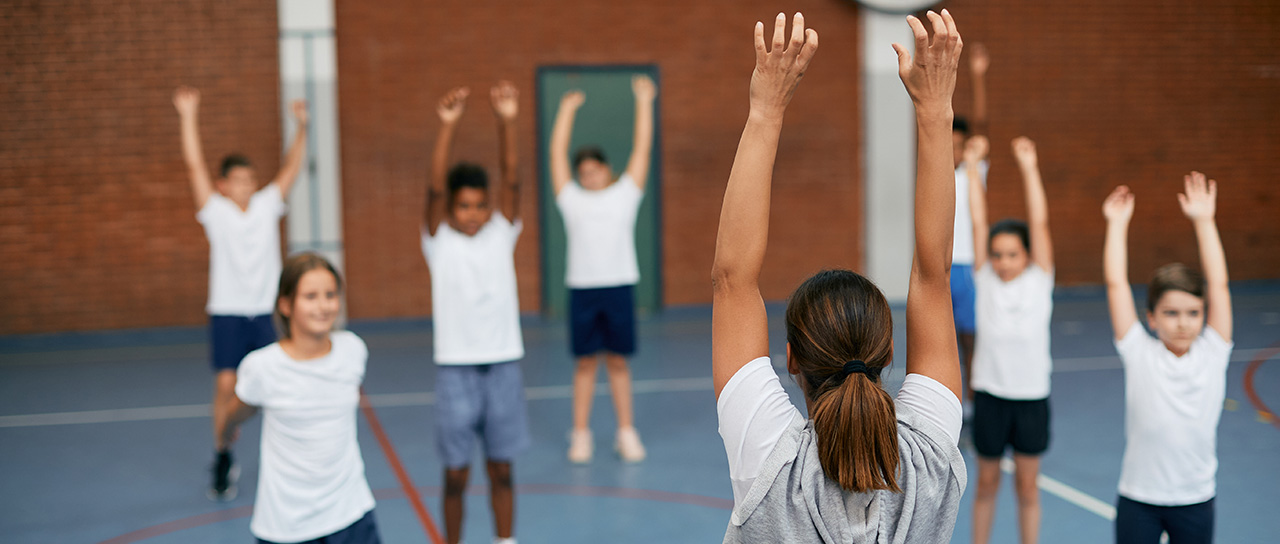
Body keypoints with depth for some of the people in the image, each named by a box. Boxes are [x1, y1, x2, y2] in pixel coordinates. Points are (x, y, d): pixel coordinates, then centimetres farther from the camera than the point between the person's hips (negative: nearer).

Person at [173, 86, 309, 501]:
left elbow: (292, 167, 2)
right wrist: (189, 118, -14)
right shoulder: (215, 212, 0)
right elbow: (194, 166, -8)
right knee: (226, 384, -11)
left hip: (265, 312, 3)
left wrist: (301, 127, -9)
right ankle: (223, 460, 5)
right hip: (227, 313, -2)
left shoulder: (267, 205, 7)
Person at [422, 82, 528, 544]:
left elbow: (511, 177, -9)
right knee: (456, 474, 6)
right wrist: (447, 126, -27)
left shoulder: (502, 233, 3)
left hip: (504, 363, 2)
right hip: (456, 366, -2)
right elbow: (435, 187, -16)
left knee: (500, 470, 11)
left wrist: (507, 122, -22)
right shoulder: (439, 240, -2)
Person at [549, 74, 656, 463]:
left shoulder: (624, 194, 10)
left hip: (619, 286, 0)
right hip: (582, 287, 0)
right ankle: (581, 434, 11)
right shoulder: (572, 200, 11)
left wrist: (644, 102, 8)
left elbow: (642, 149, 9)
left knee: (617, 361, 5)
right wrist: (567, 110, 16)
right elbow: (557, 154, 13)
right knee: (586, 362, 4)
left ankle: (626, 432, 13)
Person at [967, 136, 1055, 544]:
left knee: (1027, 486, 10)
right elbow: (978, 223, -7)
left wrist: (1029, 168, -17)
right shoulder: (985, 281, -3)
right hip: (990, 395, 0)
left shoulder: (1039, 281, -4)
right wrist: (972, 167, -10)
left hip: (1032, 397, 0)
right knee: (987, 482, 13)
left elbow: (1039, 224, -12)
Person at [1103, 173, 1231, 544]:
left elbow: (1218, 284, -6)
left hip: (1196, 500, 2)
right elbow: (1116, 284, -8)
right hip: (1138, 500, -2)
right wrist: (1117, 224, -4)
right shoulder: (1139, 354, -6)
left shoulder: (1212, 353, -2)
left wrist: (1203, 220, -7)